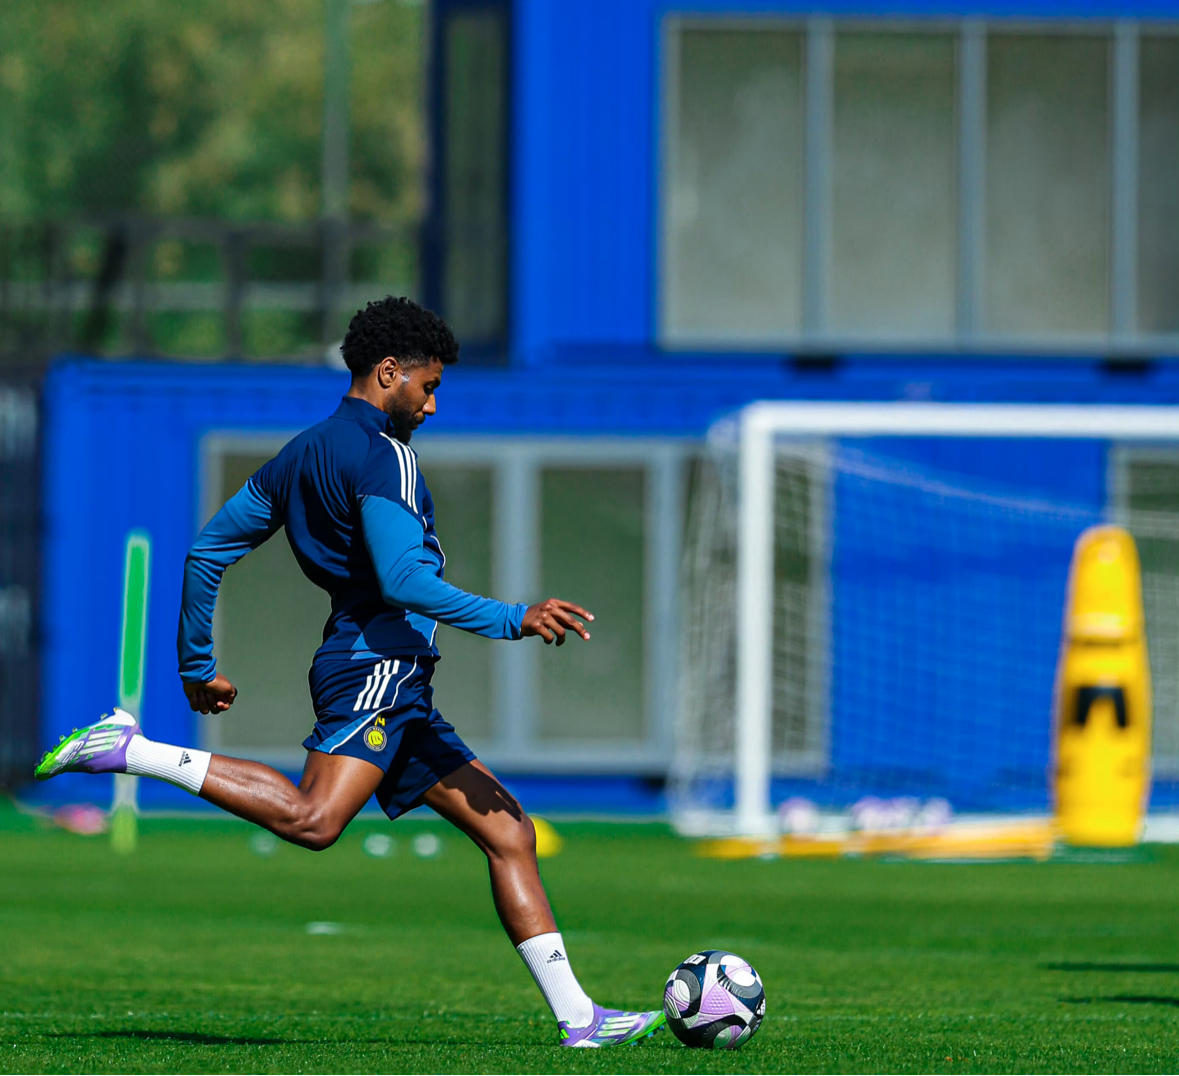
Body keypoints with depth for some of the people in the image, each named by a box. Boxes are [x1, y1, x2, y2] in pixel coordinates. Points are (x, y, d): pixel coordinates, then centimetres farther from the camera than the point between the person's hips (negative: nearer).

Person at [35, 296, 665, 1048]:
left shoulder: (302, 456, 21)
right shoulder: (383, 455, -7)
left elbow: (209, 550, 23)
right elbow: (401, 579, -20)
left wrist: (198, 667, 30)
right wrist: (514, 620, -18)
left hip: (400, 699, 11)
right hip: (379, 662, -11)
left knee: (510, 832, 8)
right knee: (313, 819, -30)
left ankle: (577, 1016, 3)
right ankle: (130, 752, -20)